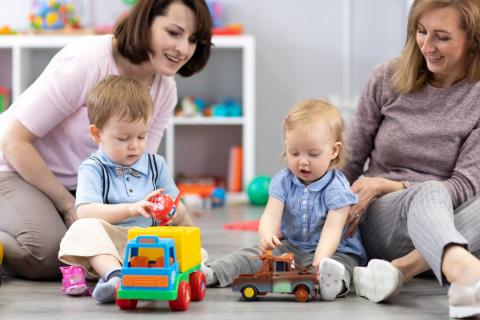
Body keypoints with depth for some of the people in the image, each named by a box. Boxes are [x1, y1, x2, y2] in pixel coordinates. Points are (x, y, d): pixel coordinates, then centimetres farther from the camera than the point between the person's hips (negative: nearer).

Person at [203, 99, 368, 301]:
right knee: (253, 255, -11)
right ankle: (211, 273, -19)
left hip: (333, 251, -6)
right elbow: (271, 215, -13)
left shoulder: (337, 188, -15)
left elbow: (332, 229, -26)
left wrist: (321, 258, -47)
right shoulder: (283, 181, -1)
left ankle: (331, 283, -70)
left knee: (340, 263, -39)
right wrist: (266, 236, -39)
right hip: (290, 246, 6)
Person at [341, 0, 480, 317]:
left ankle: (398, 270, -44)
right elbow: (351, 163, 10)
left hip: (447, 225, 1)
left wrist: (387, 186, -17)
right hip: (379, 221, 0)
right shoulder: (388, 79, 3)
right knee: (430, 193, -37)